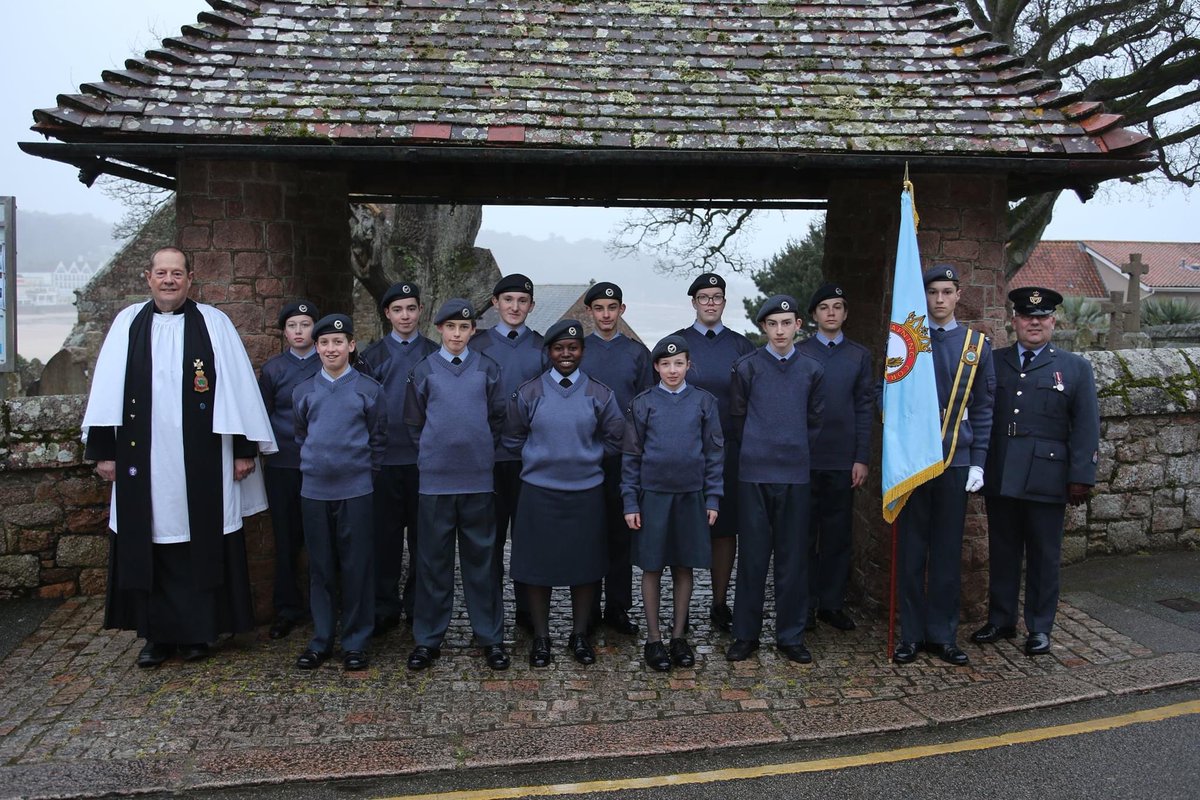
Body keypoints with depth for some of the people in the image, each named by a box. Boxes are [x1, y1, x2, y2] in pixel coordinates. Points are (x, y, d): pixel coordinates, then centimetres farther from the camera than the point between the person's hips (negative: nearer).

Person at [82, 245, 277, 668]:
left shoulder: (214, 323, 1)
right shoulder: (128, 323, 7)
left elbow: (237, 386, -1)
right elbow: (107, 390, 7)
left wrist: (244, 448, -5)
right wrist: (103, 449, 2)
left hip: (201, 460, -2)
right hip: (143, 460, 2)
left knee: (201, 546, 5)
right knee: (148, 546, 7)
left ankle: (198, 630, 19)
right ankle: (158, 633, 20)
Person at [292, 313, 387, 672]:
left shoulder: (369, 389, -1)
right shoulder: (304, 391, 6)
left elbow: (379, 439, 5)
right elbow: (300, 436, 18)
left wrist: (365, 470, 3)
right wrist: (312, 465, 11)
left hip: (356, 491, -2)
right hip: (314, 491, 3)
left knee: (357, 567, 2)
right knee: (320, 567, 10)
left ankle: (355, 642, 13)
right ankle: (321, 639, 21)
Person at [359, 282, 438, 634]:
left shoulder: (435, 354, 7)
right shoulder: (372, 356, 7)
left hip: (424, 458, 0)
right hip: (384, 459, 0)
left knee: (422, 535, 6)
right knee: (385, 535, 4)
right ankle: (384, 609, 16)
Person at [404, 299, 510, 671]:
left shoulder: (487, 368, 4)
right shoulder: (424, 370, 3)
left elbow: (498, 416, 10)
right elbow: (414, 422, 10)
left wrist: (483, 451, 8)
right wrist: (432, 453, 7)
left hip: (478, 477, 0)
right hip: (435, 478, 0)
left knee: (481, 556, 7)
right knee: (434, 558, 6)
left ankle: (490, 636, 16)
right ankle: (428, 638, 17)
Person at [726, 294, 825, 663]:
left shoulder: (812, 370, 6)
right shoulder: (747, 367, 0)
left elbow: (815, 421, 13)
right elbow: (737, 417, 6)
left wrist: (796, 453, 10)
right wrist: (757, 451, 8)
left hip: (795, 475, 2)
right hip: (754, 474, -2)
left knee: (794, 556, 7)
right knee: (752, 555, 4)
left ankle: (791, 636, 18)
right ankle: (746, 634, 16)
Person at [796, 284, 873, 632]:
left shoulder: (860, 355, 10)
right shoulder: (798, 353, 5)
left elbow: (865, 408, 6)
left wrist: (862, 458, -1)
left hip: (843, 460, 2)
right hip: (803, 458, -1)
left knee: (839, 534, 6)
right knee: (804, 534, 4)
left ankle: (832, 603, 17)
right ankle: (805, 605, 13)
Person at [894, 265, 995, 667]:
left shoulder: (977, 344, 6)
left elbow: (983, 408, 6)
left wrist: (978, 463, 0)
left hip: (956, 462, 1)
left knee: (948, 551, 8)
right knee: (911, 550, 5)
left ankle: (943, 634, 19)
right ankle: (911, 634, 16)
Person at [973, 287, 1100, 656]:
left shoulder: (1075, 368, 5)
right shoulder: (992, 362, 9)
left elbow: (1086, 428, 0)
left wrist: (1082, 477, -6)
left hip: (1046, 479, -2)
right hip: (999, 478, 2)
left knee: (1044, 556, 7)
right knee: (1002, 552, 11)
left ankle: (1039, 628, 20)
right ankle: (1000, 621, 24)